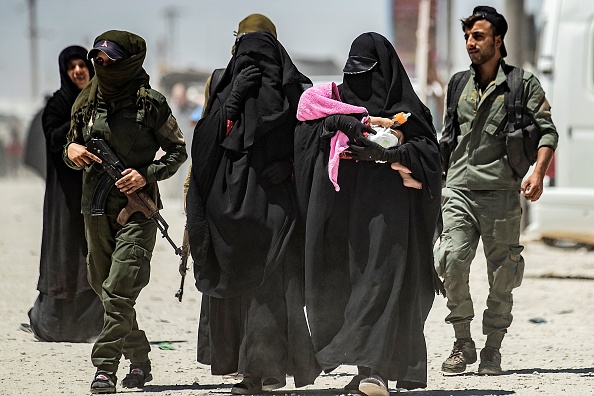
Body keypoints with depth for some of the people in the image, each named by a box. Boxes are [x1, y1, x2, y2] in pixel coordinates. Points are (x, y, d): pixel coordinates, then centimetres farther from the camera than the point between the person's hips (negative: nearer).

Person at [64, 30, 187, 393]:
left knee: (119, 289, -15)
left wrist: (147, 174, -13)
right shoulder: (87, 103, 9)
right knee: (105, 289, 11)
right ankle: (140, 359, 26)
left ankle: (106, 366, -14)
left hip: (137, 208, -6)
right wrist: (71, 151, -4)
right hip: (96, 209, 6)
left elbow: (178, 150, 2)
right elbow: (73, 147, 20)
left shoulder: (151, 104, -5)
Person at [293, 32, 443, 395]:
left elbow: (427, 149, -5)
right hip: (344, 210, 4)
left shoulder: (406, 107, 5)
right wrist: (335, 121, -15)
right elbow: (304, 130, 3)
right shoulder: (340, 100, 16)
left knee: (382, 279, -15)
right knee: (346, 282, 1)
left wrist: (385, 154, -20)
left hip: (388, 205, -4)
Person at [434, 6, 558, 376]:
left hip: (501, 193, -2)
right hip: (459, 191, 3)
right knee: (452, 262, -15)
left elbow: (547, 131, 0)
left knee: (501, 277, 1)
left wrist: (538, 173, -14)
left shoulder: (523, 85, 3)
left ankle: (493, 350, 13)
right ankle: (463, 343, -3)